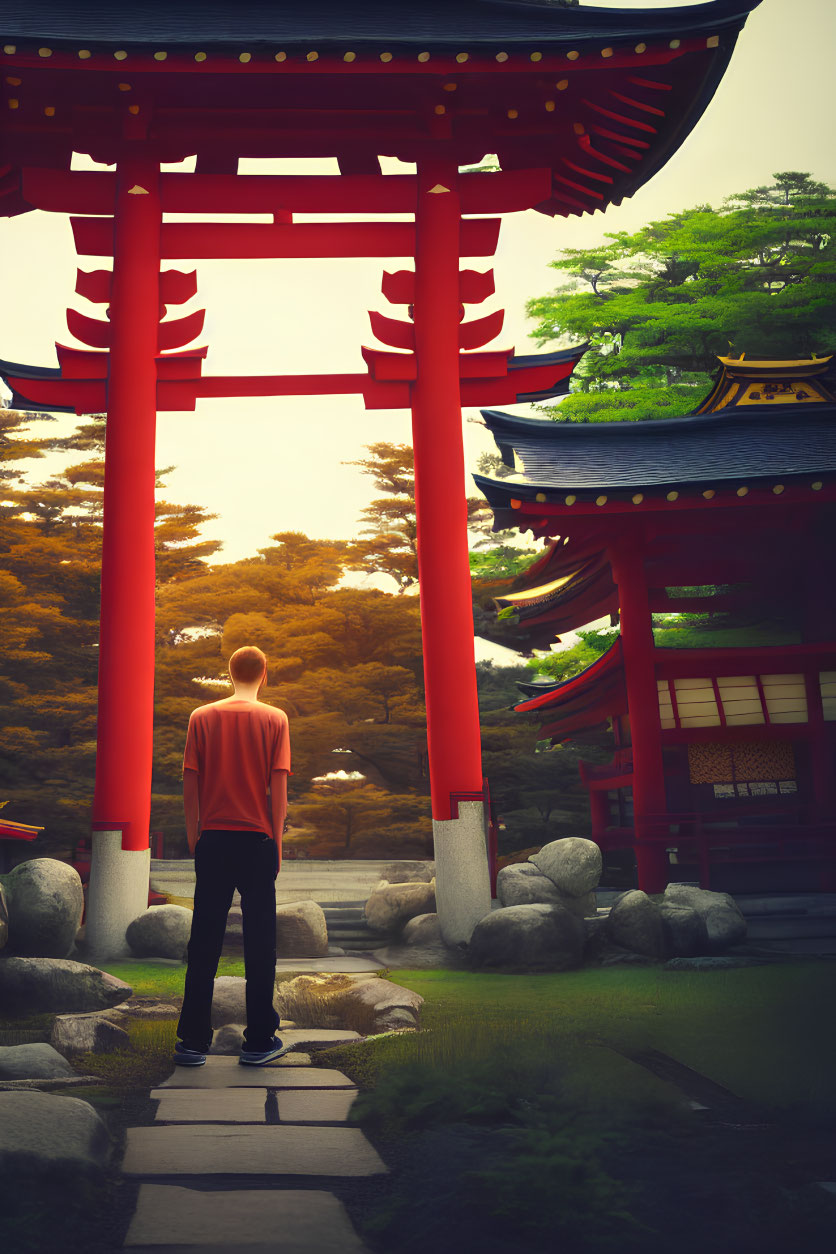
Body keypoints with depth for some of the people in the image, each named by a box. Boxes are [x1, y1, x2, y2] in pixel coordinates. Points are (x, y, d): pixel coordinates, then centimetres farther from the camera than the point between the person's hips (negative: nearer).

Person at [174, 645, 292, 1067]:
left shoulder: (201, 717, 2)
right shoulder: (274, 719, -2)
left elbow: (190, 783, 2)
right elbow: (278, 786, -4)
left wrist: (194, 837, 10)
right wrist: (276, 840, 3)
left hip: (212, 840, 2)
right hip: (257, 839, -2)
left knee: (204, 941, 8)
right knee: (259, 941, 6)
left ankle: (193, 1041, 11)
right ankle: (259, 1040, 9)